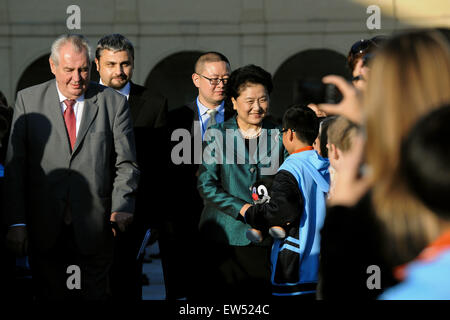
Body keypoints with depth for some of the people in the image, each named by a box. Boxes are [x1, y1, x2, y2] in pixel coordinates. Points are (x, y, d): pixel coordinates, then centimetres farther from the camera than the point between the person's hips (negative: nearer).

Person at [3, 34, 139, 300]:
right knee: (50, 295, 7)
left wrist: (122, 207, -16)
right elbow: (15, 165, 1)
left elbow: (126, 164, 2)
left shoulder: (114, 103, 4)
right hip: (45, 232, 1)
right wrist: (17, 222, -8)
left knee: (95, 296, 4)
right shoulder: (28, 100, 4)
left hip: (95, 229, 0)